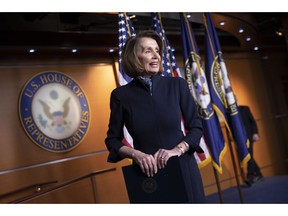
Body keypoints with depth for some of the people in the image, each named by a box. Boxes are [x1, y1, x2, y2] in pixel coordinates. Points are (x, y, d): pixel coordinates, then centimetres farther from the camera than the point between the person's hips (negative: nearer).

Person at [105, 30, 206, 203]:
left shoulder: (177, 85, -3)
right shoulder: (121, 95, -5)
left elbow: (196, 127, 0)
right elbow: (113, 139, 2)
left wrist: (177, 150, -16)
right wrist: (135, 154, -16)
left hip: (182, 168, 1)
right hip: (147, 172, 0)